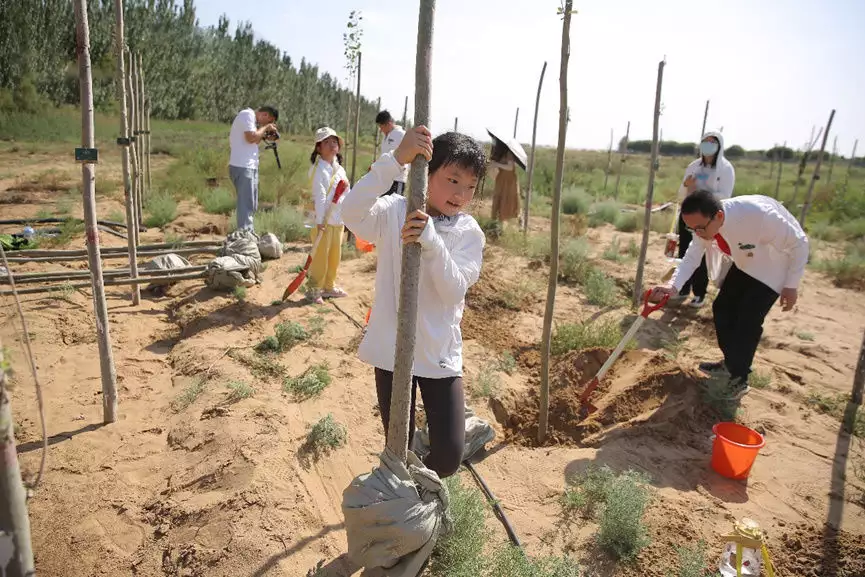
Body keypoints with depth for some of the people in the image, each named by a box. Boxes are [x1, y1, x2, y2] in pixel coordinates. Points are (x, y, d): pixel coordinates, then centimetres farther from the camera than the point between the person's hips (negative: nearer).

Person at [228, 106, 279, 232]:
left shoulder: (251, 118, 21)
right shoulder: (247, 114, -8)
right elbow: (251, 137, -21)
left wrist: (265, 136, 8)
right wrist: (265, 128, -9)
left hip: (250, 167, 10)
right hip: (242, 167, -10)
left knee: (252, 205, 16)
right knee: (246, 205, -9)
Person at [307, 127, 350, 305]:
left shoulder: (340, 170, 12)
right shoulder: (318, 169, -10)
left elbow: (347, 196, 15)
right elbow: (320, 197, -18)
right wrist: (320, 221, -22)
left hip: (339, 220, 7)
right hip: (324, 220, -7)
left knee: (335, 256, 14)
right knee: (321, 256, -1)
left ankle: (329, 286, 28)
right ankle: (315, 290, 11)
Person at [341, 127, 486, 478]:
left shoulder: (469, 233, -3)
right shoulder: (395, 212, -8)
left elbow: (454, 291, -18)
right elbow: (351, 212, -30)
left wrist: (430, 241, -32)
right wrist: (396, 160, -37)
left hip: (440, 354, 2)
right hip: (392, 350, -1)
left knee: (449, 455, 3)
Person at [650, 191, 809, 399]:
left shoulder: (758, 215, -41)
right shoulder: (704, 222, -22)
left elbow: (799, 243, -27)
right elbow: (693, 256, -24)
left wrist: (791, 286, -19)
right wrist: (673, 286, -43)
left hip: (772, 269, -6)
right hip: (744, 265, 6)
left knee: (747, 322, -11)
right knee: (722, 309, 7)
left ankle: (739, 378, 8)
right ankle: (731, 363, 28)